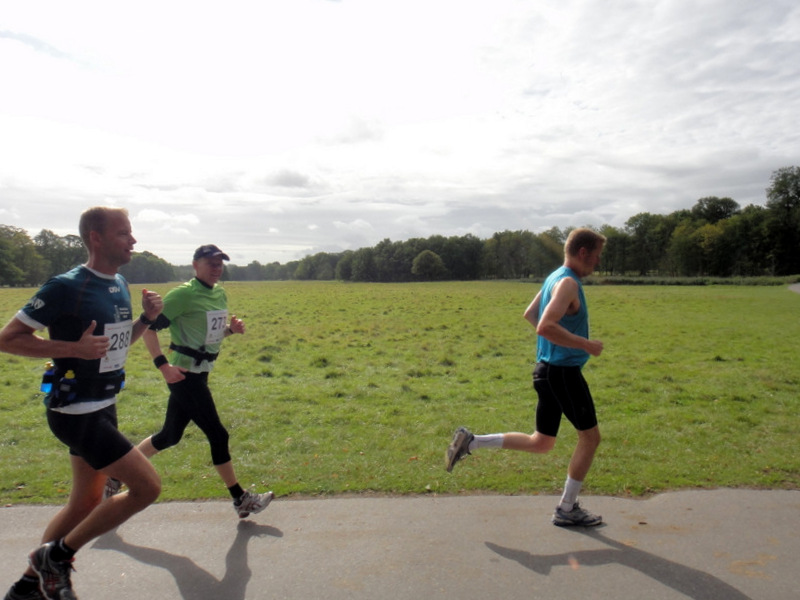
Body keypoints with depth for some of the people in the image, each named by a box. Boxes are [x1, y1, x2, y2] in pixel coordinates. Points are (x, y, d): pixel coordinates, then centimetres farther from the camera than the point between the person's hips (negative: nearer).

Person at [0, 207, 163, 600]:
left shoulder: (119, 285, 8)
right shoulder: (66, 287, -17)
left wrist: (146, 318, 1)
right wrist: (74, 348, -24)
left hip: (104, 409, 9)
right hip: (77, 414, -9)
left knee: (86, 502, 18)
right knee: (148, 486, -10)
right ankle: (57, 555, 9)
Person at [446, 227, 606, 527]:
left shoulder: (554, 278, 13)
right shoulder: (568, 283, -17)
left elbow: (530, 314, 23)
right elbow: (546, 326, -30)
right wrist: (585, 344, -21)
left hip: (548, 369, 9)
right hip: (563, 372, -9)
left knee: (540, 443, 16)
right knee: (590, 436, 7)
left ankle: (470, 442, 13)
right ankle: (567, 509, 18)